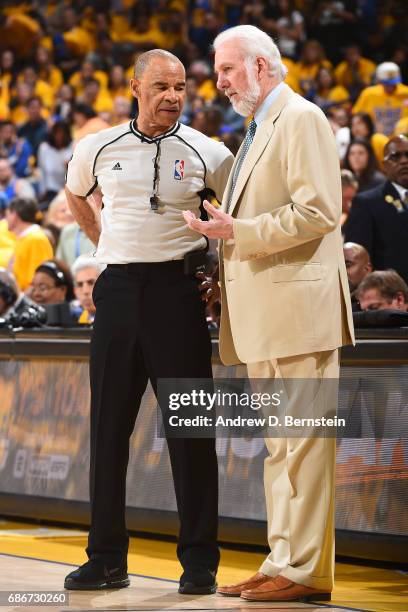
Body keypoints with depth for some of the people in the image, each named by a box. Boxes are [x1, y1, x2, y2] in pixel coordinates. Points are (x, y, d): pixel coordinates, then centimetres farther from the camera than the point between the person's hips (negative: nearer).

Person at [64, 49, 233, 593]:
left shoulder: (207, 154, -1)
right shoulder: (100, 149, 6)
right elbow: (75, 192, 26)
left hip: (176, 288, -2)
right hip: (117, 288, 3)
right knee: (108, 422, 4)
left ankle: (199, 562, 4)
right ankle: (107, 558, 12)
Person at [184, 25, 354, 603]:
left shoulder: (301, 119, -7)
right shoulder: (260, 129, 22)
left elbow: (317, 212, -18)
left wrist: (238, 232, -16)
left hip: (298, 304, -10)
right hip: (264, 315, 10)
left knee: (303, 441, -8)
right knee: (279, 444, 11)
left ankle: (307, 570, -7)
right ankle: (285, 561, 15)